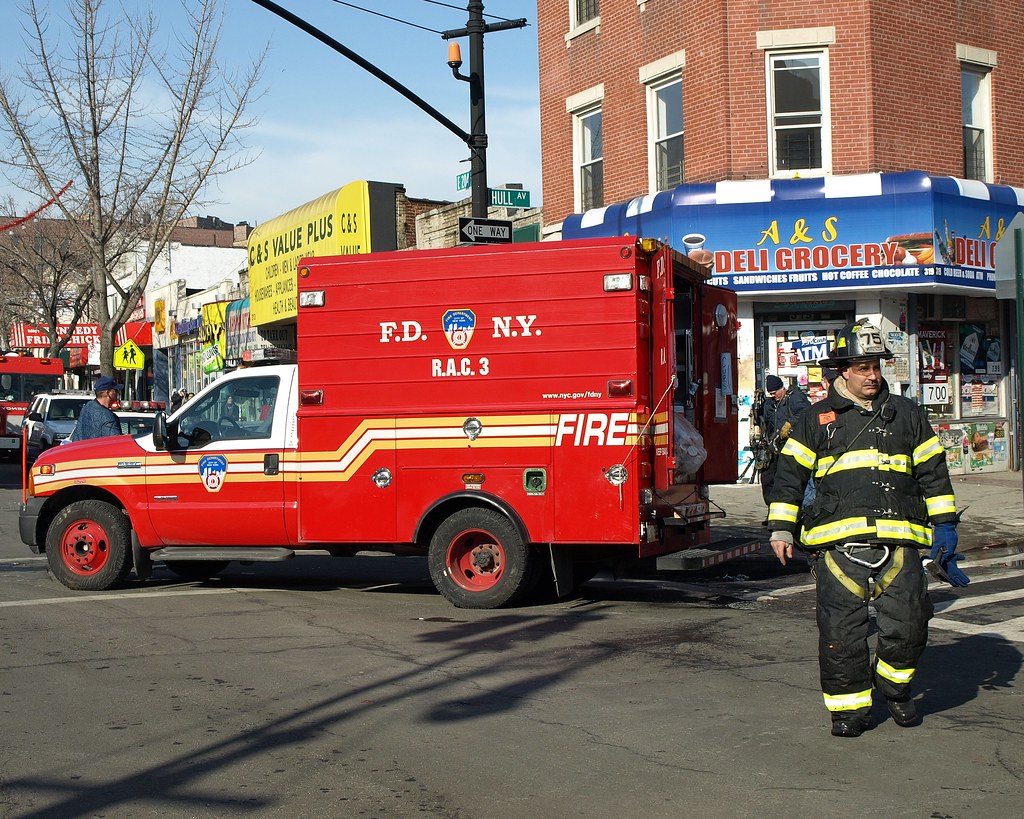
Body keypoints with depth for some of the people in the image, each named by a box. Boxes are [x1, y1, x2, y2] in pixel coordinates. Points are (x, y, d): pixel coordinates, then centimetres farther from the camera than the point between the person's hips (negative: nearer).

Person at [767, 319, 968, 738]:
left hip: (898, 539, 2)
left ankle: (893, 685, 24)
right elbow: (790, 473, 9)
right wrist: (782, 529, 1)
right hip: (837, 541, -1)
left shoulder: (907, 414, 16)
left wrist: (943, 527, 12)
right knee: (841, 629, -3)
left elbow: (933, 473, 19)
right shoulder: (816, 420, 10)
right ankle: (849, 706, 11)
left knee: (907, 623, -3)